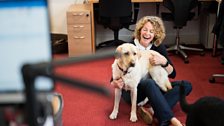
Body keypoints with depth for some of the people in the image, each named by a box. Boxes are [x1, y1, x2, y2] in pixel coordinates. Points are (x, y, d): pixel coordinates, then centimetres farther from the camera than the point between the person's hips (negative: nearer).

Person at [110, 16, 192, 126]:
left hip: (154, 89, 5)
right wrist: (115, 83, -33)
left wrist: (164, 62, -22)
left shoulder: (159, 47, 0)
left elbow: (172, 74, -1)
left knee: (186, 85, -15)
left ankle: (154, 111, -36)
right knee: (149, 82, -38)